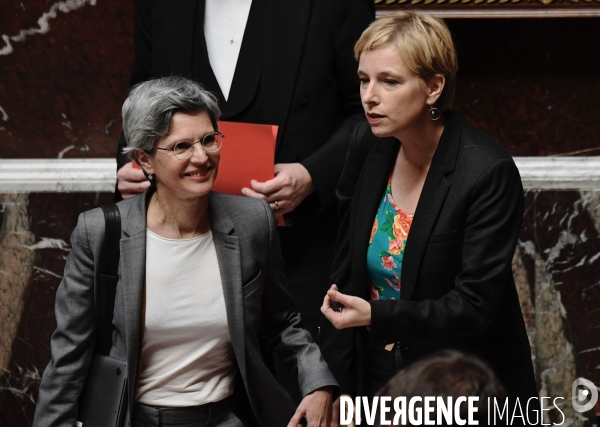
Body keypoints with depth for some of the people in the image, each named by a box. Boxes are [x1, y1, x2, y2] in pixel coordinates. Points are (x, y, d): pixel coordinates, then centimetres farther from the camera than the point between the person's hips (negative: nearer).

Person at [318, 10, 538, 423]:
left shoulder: (489, 173, -21)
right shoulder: (368, 145, -4)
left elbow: (473, 307, -21)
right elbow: (344, 269, 4)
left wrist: (376, 315, -33)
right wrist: (333, 384, 0)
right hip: (373, 380, 5)